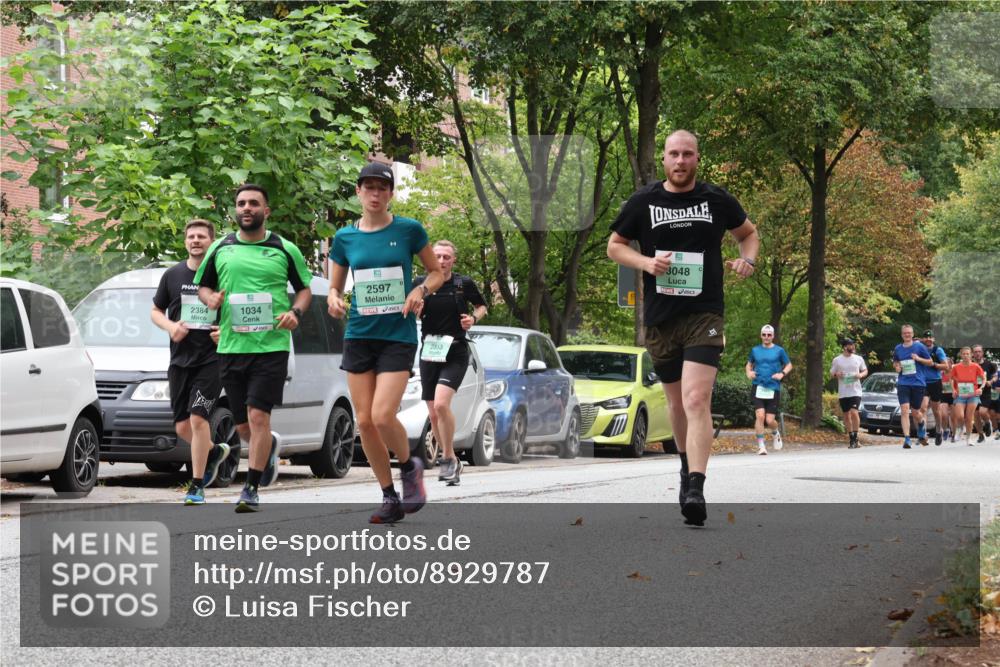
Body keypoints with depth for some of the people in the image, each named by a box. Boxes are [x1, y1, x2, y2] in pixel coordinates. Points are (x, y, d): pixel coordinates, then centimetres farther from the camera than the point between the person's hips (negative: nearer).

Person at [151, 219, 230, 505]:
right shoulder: (173, 275, 7)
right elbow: (156, 311, 16)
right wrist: (170, 326, -5)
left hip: (212, 360, -4)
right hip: (180, 360, 5)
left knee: (198, 417, -15)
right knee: (182, 427, 7)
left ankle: (197, 486, -6)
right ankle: (214, 452, 37)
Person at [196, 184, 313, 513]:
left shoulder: (285, 250, 3)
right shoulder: (220, 249, 9)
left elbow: (305, 288, 12)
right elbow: (202, 285, 18)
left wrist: (295, 312, -7)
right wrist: (210, 298, -4)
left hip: (271, 346, -3)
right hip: (230, 347, 3)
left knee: (258, 416, -13)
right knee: (243, 427, 8)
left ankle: (251, 489, -5)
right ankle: (270, 445, 43)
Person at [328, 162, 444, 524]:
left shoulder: (409, 230, -2)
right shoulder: (345, 238, 6)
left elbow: (437, 272, 8)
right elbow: (335, 287, 14)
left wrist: (420, 290, -12)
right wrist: (333, 299, -9)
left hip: (398, 335, -4)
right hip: (359, 335, 4)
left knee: (382, 416, -17)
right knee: (365, 421, 1)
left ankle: (409, 466, 14)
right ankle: (390, 498, 14)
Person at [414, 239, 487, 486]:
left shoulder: (464, 284, -1)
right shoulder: (421, 284, 1)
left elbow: (482, 306, 15)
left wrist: (474, 318, -6)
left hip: (455, 354, -3)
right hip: (429, 353, 3)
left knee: (441, 403, -23)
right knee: (433, 414, 5)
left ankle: (449, 458, -9)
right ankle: (451, 463, 22)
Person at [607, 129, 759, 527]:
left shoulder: (716, 200, 4)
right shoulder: (643, 202, 3)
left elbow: (748, 232, 21)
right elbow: (614, 246, 12)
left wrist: (748, 260, -1)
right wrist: (646, 262, -8)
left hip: (704, 314, -2)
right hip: (660, 317, 3)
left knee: (697, 400, -18)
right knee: (676, 401, 15)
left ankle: (695, 490, -27)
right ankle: (687, 464, 41)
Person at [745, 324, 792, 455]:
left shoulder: (779, 350, 5)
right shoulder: (755, 350, 11)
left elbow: (789, 365, 12)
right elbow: (749, 364, 24)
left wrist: (782, 374, -7)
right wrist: (749, 373, 2)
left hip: (773, 389, -1)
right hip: (758, 387, 1)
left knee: (770, 420, -2)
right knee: (760, 415, -18)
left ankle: (776, 433, 34)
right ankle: (761, 446, -11)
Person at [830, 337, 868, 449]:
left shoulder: (858, 359, 6)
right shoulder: (837, 360, 4)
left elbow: (865, 370, 16)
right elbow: (832, 373, 11)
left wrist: (861, 375, -6)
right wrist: (837, 374, -12)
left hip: (855, 391, -1)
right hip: (843, 392, 1)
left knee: (854, 412, -17)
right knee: (846, 415, 7)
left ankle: (855, 437, -9)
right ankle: (851, 438, 18)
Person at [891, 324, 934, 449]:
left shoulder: (919, 346, 0)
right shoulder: (898, 348, 8)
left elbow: (930, 362, 5)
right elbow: (895, 362, 24)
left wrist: (919, 359, -13)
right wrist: (896, 366, 1)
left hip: (918, 382, -1)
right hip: (903, 383, 1)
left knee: (916, 412, 7)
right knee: (904, 410, -13)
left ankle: (922, 431, 40)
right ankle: (906, 439, -15)